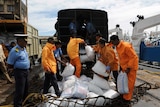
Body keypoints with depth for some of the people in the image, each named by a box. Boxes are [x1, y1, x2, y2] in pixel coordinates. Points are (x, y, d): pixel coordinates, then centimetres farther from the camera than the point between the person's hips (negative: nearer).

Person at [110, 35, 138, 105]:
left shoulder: (126, 46, -26)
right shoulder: (117, 47, 2)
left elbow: (134, 57, -24)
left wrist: (129, 68, -22)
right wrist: (121, 66, 14)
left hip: (131, 67, -8)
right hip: (124, 67, 9)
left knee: (129, 83, 1)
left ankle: (127, 99, 13)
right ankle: (123, 94, 32)